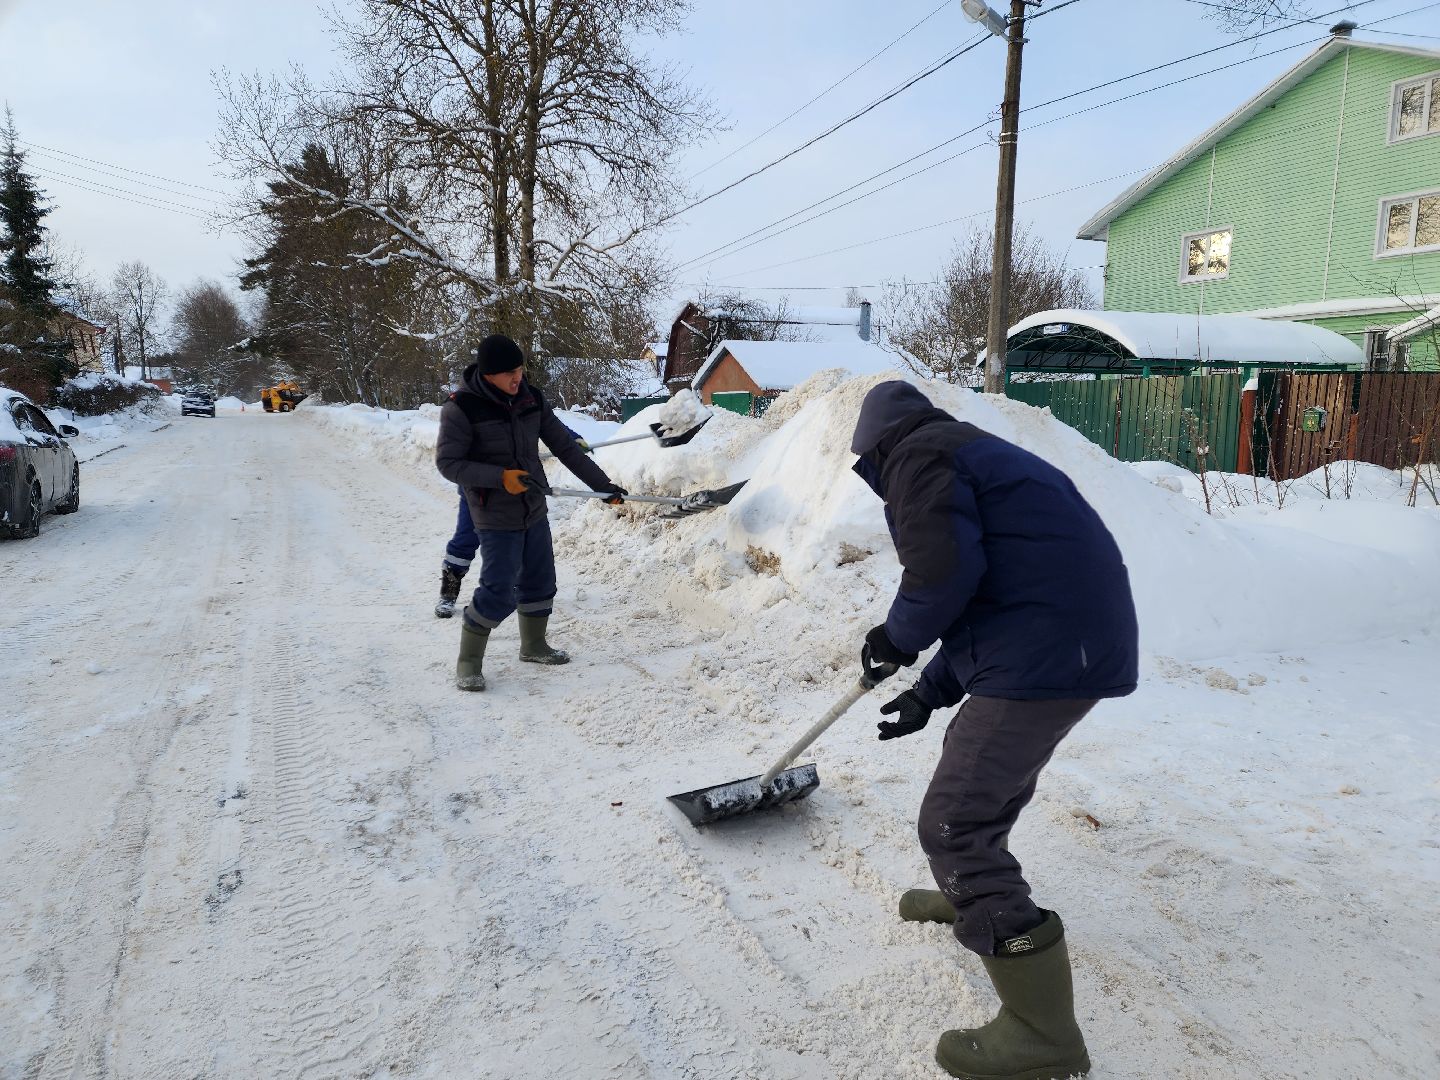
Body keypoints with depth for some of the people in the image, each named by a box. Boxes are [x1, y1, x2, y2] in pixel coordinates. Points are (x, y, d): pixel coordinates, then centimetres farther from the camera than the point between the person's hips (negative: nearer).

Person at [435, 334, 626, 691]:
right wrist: (501, 477, -26)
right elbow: (448, 463, -15)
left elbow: (564, 447, 5)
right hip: (496, 518, -6)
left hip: (535, 512, 6)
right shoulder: (462, 408, -17)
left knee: (540, 582, 16)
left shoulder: (530, 399, -1)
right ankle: (468, 662, 11)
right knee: (499, 593, -10)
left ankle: (533, 646, 39)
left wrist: (602, 484, 4)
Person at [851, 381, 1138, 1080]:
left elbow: (942, 572, -20)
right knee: (987, 773, 30)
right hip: (1087, 643, 11)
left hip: (1043, 656, -10)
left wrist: (898, 637, 1)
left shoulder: (918, 454, -4)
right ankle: (969, 893, 53)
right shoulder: (976, 454, 26)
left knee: (953, 824, -5)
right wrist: (931, 692, 27)